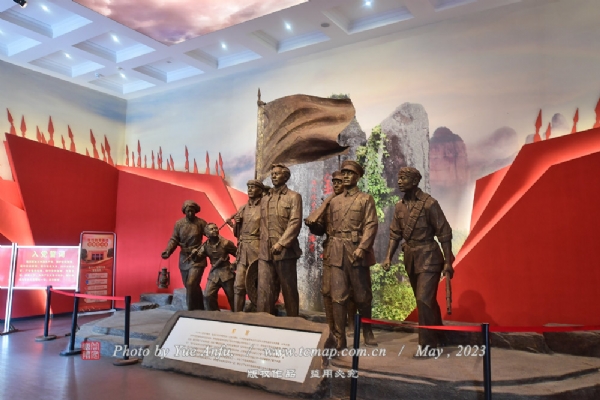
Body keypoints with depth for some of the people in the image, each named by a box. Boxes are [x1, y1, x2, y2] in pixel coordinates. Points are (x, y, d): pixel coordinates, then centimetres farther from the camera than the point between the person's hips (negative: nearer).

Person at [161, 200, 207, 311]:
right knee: (189, 286, 12)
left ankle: (192, 311, -1)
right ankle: (199, 309, 27)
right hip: (184, 258, 4)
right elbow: (174, 239, 1)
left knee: (191, 284, -15)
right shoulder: (179, 223, 2)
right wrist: (168, 251, -16)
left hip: (197, 258, -4)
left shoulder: (201, 223, -6)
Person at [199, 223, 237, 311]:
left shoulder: (226, 243, -12)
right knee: (208, 296, -4)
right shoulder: (206, 246, -1)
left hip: (226, 273, -3)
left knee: (232, 297, 5)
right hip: (214, 273, 4)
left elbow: (238, 254, -6)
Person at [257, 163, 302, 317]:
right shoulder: (264, 199, 18)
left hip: (285, 251, -4)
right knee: (264, 291, 1)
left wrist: (281, 243, -18)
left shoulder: (294, 197, 2)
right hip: (265, 252, 4)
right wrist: (262, 246, 10)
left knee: (289, 291, 4)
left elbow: (295, 223, -9)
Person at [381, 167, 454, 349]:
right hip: (410, 258, 7)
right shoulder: (399, 206, 5)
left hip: (428, 258, -6)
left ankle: (427, 343, 2)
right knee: (427, 300, 17)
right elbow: (395, 234, 11)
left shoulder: (429, 204, -14)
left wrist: (448, 262, -15)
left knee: (424, 299, -11)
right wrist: (389, 257, 2)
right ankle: (438, 337, 34)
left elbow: (444, 234, -12)